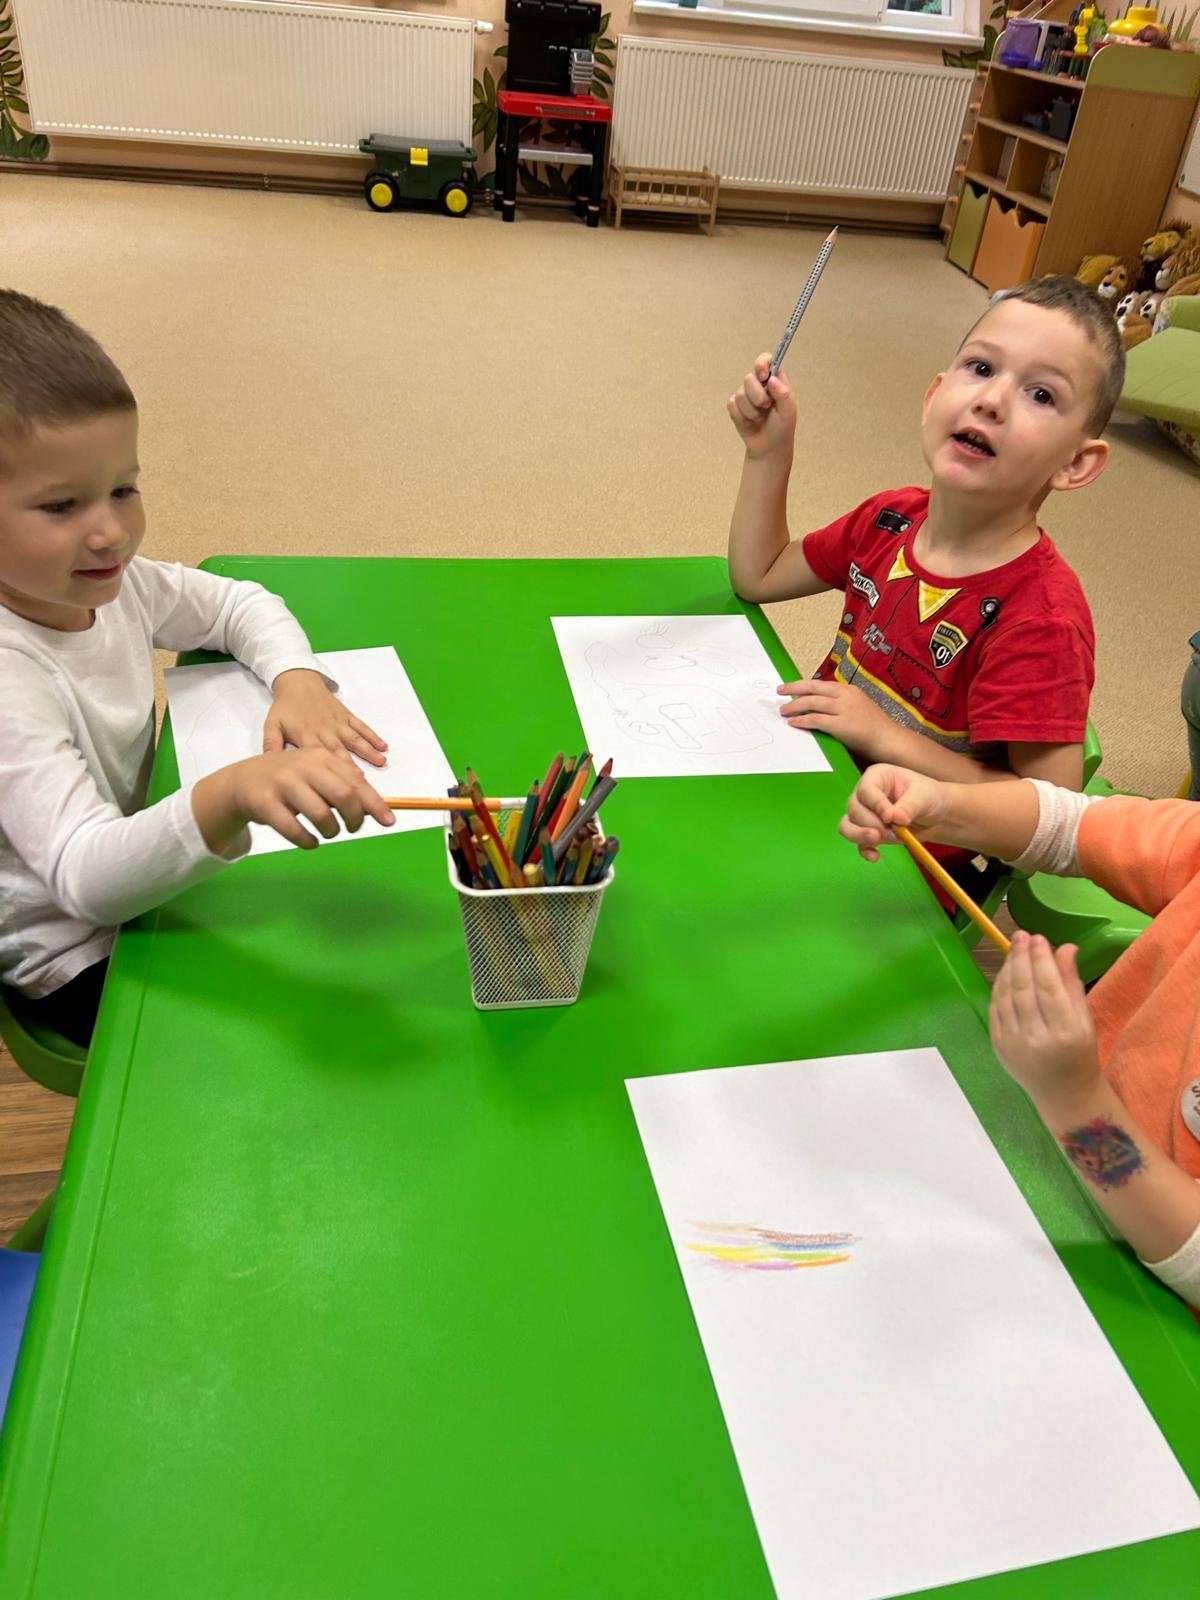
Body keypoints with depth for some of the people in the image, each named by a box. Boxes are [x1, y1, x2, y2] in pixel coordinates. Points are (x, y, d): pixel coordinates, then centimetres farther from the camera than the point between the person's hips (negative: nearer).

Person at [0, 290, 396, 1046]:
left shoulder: (106, 582, -9)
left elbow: (239, 604, 6)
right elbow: (87, 879, -40)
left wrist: (297, 679, -16)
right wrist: (229, 794, -58)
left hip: (147, 880, 7)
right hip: (80, 967, -7)